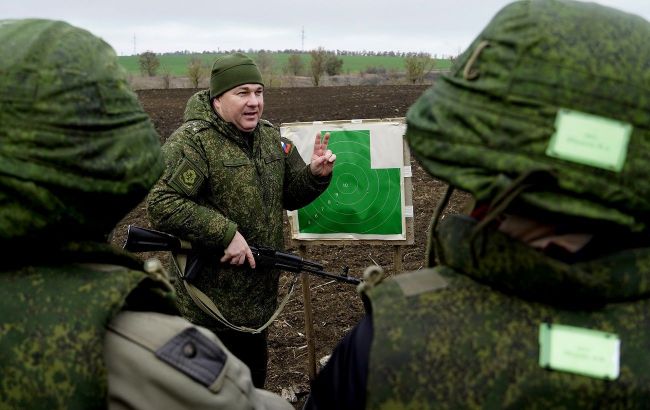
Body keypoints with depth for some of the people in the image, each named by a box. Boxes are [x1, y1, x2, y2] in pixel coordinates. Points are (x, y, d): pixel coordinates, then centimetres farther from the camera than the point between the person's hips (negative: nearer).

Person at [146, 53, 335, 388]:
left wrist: (316, 175, -7)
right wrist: (225, 234, -28)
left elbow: (290, 195, 14)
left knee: (254, 372, 25)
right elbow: (162, 204, -25)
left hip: (260, 294, 7)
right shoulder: (192, 142, -16)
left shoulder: (271, 137, 7)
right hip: (213, 301, -7)